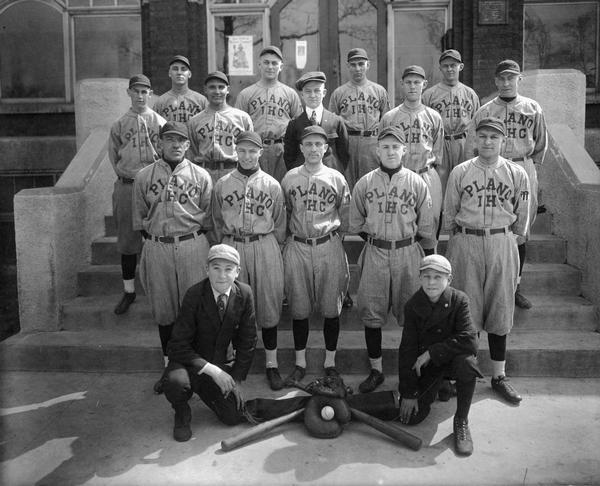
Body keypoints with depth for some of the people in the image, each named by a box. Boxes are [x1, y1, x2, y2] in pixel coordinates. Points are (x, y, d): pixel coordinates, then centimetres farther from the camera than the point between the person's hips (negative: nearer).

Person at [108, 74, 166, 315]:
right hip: (126, 187, 2)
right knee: (127, 239, 7)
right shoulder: (119, 125, 7)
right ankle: (128, 291, 19)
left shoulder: (160, 123, 2)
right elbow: (114, 156, 13)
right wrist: (127, 174, 5)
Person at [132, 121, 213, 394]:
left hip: (193, 245, -1)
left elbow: (208, 217, 6)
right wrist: (152, 240, 4)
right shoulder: (144, 177, 5)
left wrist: (196, 240, 0)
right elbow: (139, 218, 10)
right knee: (163, 309, 9)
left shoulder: (201, 176, 3)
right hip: (157, 248, 2)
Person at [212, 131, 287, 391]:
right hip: (232, 247, 1)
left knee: (268, 306, 3)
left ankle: (272, 364, 15)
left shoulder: (272, 185, 2)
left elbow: (279, 224, 6)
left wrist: (271, 247, 3)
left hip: (265, 247, -1)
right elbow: (218, 222, 11)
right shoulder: (222, 184, 4)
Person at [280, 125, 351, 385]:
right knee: (299, 309, 7)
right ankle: (300, 363, 21)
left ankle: (330, 362, 21)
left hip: (329, 247, -1)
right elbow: (282, 214, 11)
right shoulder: (289, 178, 5)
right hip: (297, 248, 1)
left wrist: (330, 232, 2)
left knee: (331, 309, 5)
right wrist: (293, 232, 6)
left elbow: (345, 219, 7)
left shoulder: (336, 178, 2)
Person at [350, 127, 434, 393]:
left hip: (407, 253, -1)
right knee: (371, 313, 4)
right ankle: (376, 370, 17)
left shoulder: (417, 183, 0)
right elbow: (356, 224, 10)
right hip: (374, 253, 1)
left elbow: (426, 227, 4)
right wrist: (375, 238, 6)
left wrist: (405, 239, 3)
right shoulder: (364, 183, 2)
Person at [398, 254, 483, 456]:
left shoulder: (459, 300, -16)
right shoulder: (412, 306, -11)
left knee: (466, 362, -38)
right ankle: (437, 386, 22)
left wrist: (432, 352, -26)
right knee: (411, 417, -11)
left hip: (452, 357, -2)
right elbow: (406, 350, -9)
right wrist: (408, 393, -12)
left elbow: (469, 340, -28)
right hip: (424, 365, 2)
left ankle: (461, 421, -15)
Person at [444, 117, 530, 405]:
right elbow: (449, 213, 7)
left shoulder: (517, 174, 2)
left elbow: (522, 217, 10)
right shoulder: (460, 172, 0)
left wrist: (507, 239, 12)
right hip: (466, 244, -1)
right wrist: (461, 239, 10)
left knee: (500, 308, 7)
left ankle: (499, 376, 17)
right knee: (466, 309, 3)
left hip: (502, 244, 1)